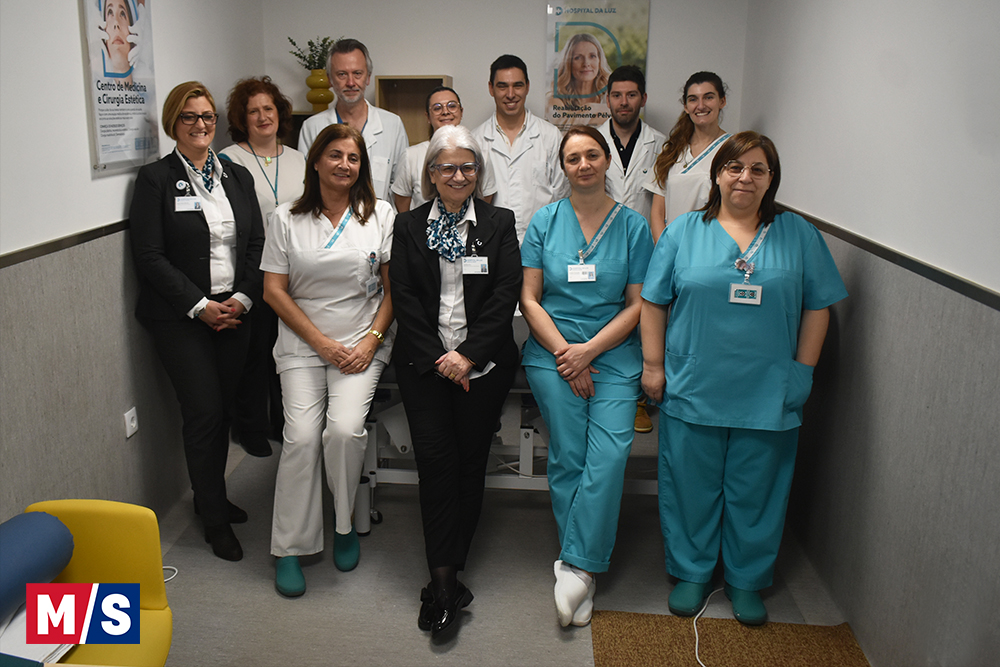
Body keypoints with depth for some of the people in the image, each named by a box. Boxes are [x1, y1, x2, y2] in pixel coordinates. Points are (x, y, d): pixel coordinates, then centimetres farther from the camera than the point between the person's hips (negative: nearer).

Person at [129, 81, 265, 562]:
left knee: (222, 409, 10)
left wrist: (241, 298, -5)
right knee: (204, 414, -4)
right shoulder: (155, 179, -4)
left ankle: (210, 496, 30)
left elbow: (256, 244, 9)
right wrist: (200, 305, -14)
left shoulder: (237, 176, 11)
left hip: (234, 312, 5)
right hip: (180, 318, -4)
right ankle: (216, 521, 10)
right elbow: (150, 256, -9)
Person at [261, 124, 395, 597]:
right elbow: (274, 290, 2)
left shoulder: (380, 215, 6)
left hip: (362, 345, 0)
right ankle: (290, 547, -2)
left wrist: (371, 341, -8)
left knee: (344, 429, -23)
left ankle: (345, 522, 4)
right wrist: (322, 343, -7)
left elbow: (394, 287, 5)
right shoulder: (287, 219, 6)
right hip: (302, 345, 1)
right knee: (301, 436, -17)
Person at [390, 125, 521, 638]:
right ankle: (445, 581, -4)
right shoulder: (409, 225, 10)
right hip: (424, 361, 0)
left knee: (470, 460, 0)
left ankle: (444, 576, 12)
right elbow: (404, 296, 2)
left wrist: (468, 355, -11)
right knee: (435, 457, -9)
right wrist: (437, 357, -8)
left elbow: (506, 293, -1)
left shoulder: (499, 224, 7)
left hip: (483, 362, 0)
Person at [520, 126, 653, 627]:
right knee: (567, 458, -7)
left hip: (614, 355, 0)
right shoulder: (545, 221, 7)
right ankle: (582, 571, 7)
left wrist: (588, 350, -9)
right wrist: (564, 353, -7)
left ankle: (575, 565, -6)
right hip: (552, 354, 0)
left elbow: (637, 304, 3)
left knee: (610, 454, -16)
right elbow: (529, 298, 5)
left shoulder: (632, 226, 6)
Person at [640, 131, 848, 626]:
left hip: (768, 395, 1)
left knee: (756, 490, 11)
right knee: (691, 485, 9)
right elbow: (653, 302, 3)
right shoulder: (684, 232, 3)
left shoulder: (798, 235, 5)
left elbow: (817, 308, 6)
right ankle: (691, 573, 30)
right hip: (692, 390, 0)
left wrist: (803, 372, 1)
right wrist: (653, 366, -2)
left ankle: (747, 580, 31)